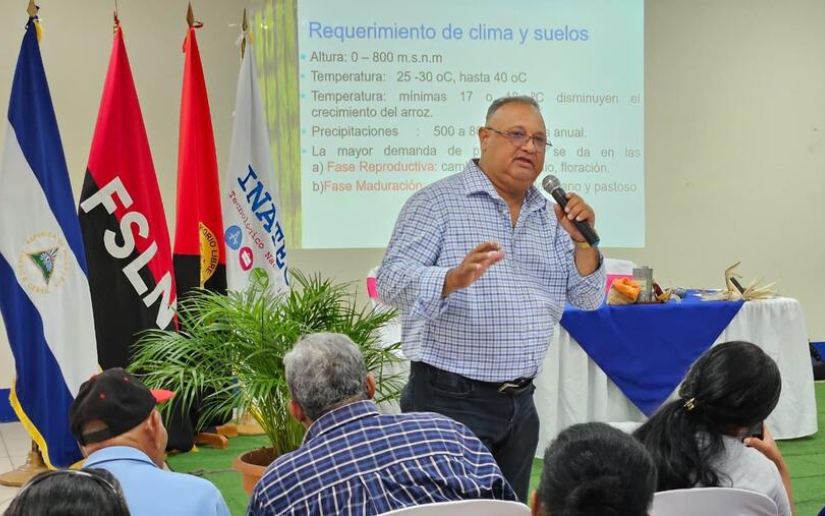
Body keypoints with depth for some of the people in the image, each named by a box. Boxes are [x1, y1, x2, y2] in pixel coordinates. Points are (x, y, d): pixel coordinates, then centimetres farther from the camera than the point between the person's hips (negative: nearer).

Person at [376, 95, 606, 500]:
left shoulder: (549, 217, 12)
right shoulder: (437, 202, -5)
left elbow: (588, 299, 11)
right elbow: (391, 282, -16)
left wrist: (583, 242, -7)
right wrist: (453, 279, -35)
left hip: (520, 404, 6)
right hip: (451, 403, -6)